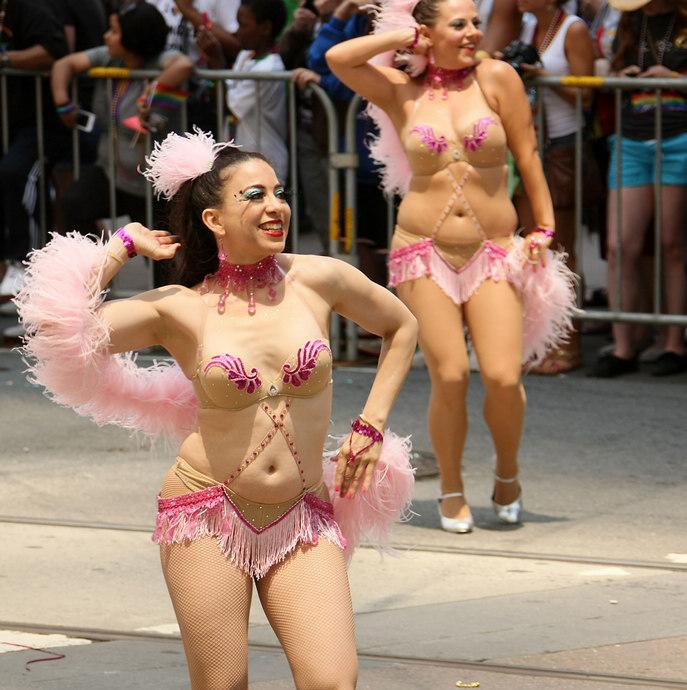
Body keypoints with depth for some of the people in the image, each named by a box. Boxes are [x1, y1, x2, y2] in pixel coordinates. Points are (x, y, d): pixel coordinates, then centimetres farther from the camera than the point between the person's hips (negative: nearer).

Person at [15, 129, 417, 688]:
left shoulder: (317, 280, 0)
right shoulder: (177, 309, -3)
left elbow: (402, 327, 18)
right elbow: (55, 319, -14)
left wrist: (371, 426, 10)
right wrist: (124, 245, -2)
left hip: (303, 521, 1)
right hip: (210, 513, -1)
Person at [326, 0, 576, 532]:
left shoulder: (495, 78, 2)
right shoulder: (402, 92, 5)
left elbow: (528, 157, 5)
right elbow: (338, 58, -8)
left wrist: (544, 230, 4)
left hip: (494, 251, 0)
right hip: (424, 250, 0)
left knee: (503, 377, -11)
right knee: (449, 377, -7)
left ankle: (507, 475, 18)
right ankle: (452, 492, 14)